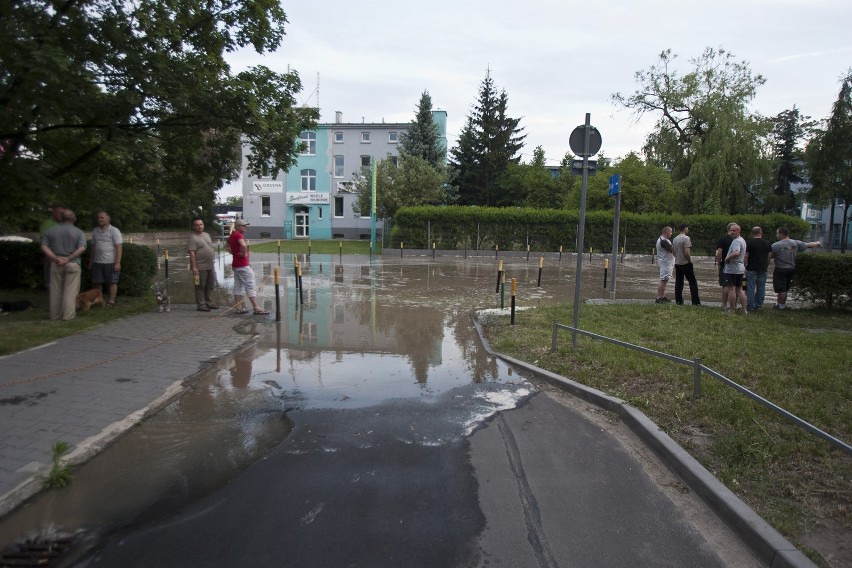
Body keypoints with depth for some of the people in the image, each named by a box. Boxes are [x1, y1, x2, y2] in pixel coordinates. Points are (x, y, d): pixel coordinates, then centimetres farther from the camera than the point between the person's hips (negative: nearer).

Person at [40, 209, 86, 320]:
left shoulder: (50, 230, 7)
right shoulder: (78, 232, -2)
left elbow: (44, 247, -1)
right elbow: (82, 248, -14)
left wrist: (55, 258, -9)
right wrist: (69, 258, -13)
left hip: (56, 264, 3)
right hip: (73, 264, -3)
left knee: (56, 290, 10)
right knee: (70, 291, 1)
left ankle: (55, 315, 17)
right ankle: (68, 315, 0)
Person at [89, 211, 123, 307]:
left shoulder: (114, 231, -5)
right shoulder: (95, 231, 13)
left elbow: (118, 247, -10)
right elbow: (93, 247, 19)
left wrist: (117, 262, -17)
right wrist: (91, 261, 17)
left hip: (111, 262, -6)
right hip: (97, 262, 6)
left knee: (112, 282, 1)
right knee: (97, 283, 8)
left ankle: (111, 301, 7)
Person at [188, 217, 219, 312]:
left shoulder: (207, 235, 13)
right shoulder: (192, 238, -12)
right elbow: (192, 253, -18)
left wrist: (213, 255, 13)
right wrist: (194, 267, -23)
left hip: (210, 266, 8)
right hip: (200, 267, -8)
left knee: (210, 286, 15)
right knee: (200, 287, 0)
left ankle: (209, 302, 26)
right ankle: (201, 305, 7)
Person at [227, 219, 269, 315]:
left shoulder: (231, 236, 13)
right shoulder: (238, 235, -17)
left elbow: (228, 247, 29)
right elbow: (244, 245, -36)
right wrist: (244, 254, -20)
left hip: (235, 264, 10)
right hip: (243, 265, -10)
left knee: (238, 286, 11)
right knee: (250, 286, -6)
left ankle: (239, 308, 14)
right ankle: (256, 308, -3)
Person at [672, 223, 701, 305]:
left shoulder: (675, 239, 10)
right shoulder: (686, 238, -14)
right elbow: (687, 252, -21)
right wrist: (690, 261, -10)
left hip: (677, 263, 7)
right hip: (685, 264, -7)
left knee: (678, 283, 8)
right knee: (693, 282, 0)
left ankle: (679, 301, 8)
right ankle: (696, 301, -1)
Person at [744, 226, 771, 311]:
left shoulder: (749, 242, -7)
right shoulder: (767, 243, 7)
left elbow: (746, 256, -10)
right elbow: (769, 256, 10)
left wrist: (745, 266, -3)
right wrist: (767, 265, 19)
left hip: (752, 268, -4)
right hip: (763, 269, 4)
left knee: (751, 288, -1)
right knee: (761, 288, 10)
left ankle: (750, 306, -1)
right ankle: (758, 306, 13)